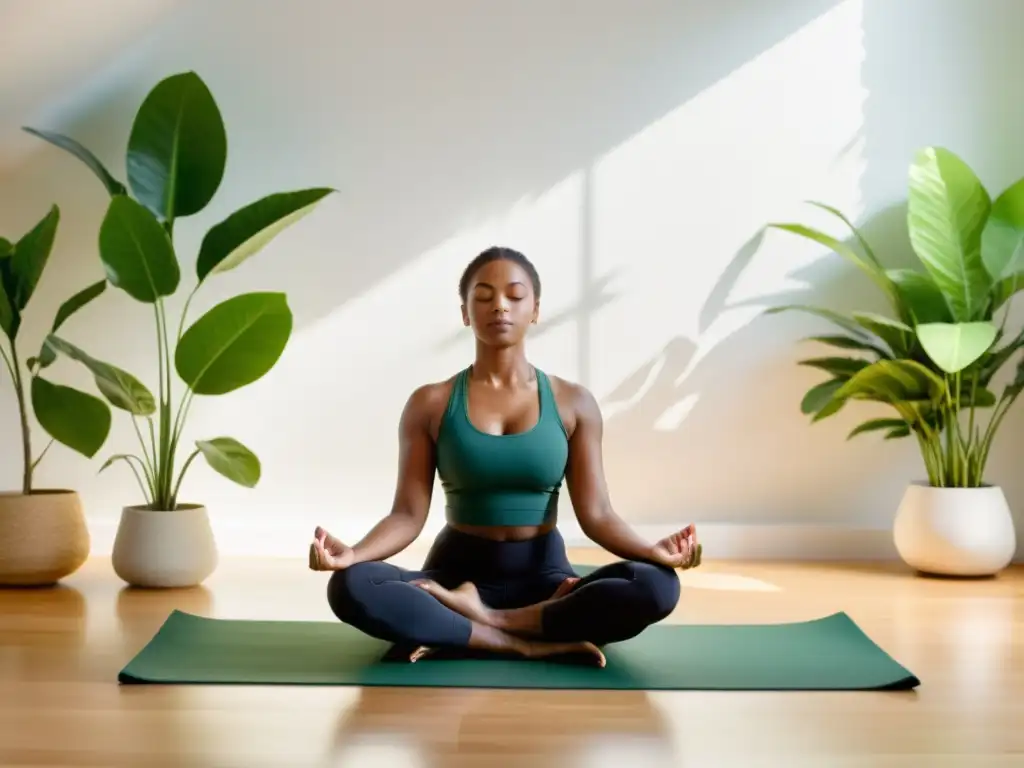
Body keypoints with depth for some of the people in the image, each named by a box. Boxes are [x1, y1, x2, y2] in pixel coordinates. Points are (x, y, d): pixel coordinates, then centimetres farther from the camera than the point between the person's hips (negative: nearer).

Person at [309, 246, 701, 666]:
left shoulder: (573, 403, 2)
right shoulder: (430, 403, 1)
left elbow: (596, 514, -2)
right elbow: (408, 514, -4)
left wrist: (653, 551, -23)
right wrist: (352, 553, -26)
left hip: (543, 578, 1)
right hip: (455, 574, -1)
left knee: (655, 587, -29)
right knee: (350, 587, -32)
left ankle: (475, 619, -22)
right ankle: (528, 643, -28)